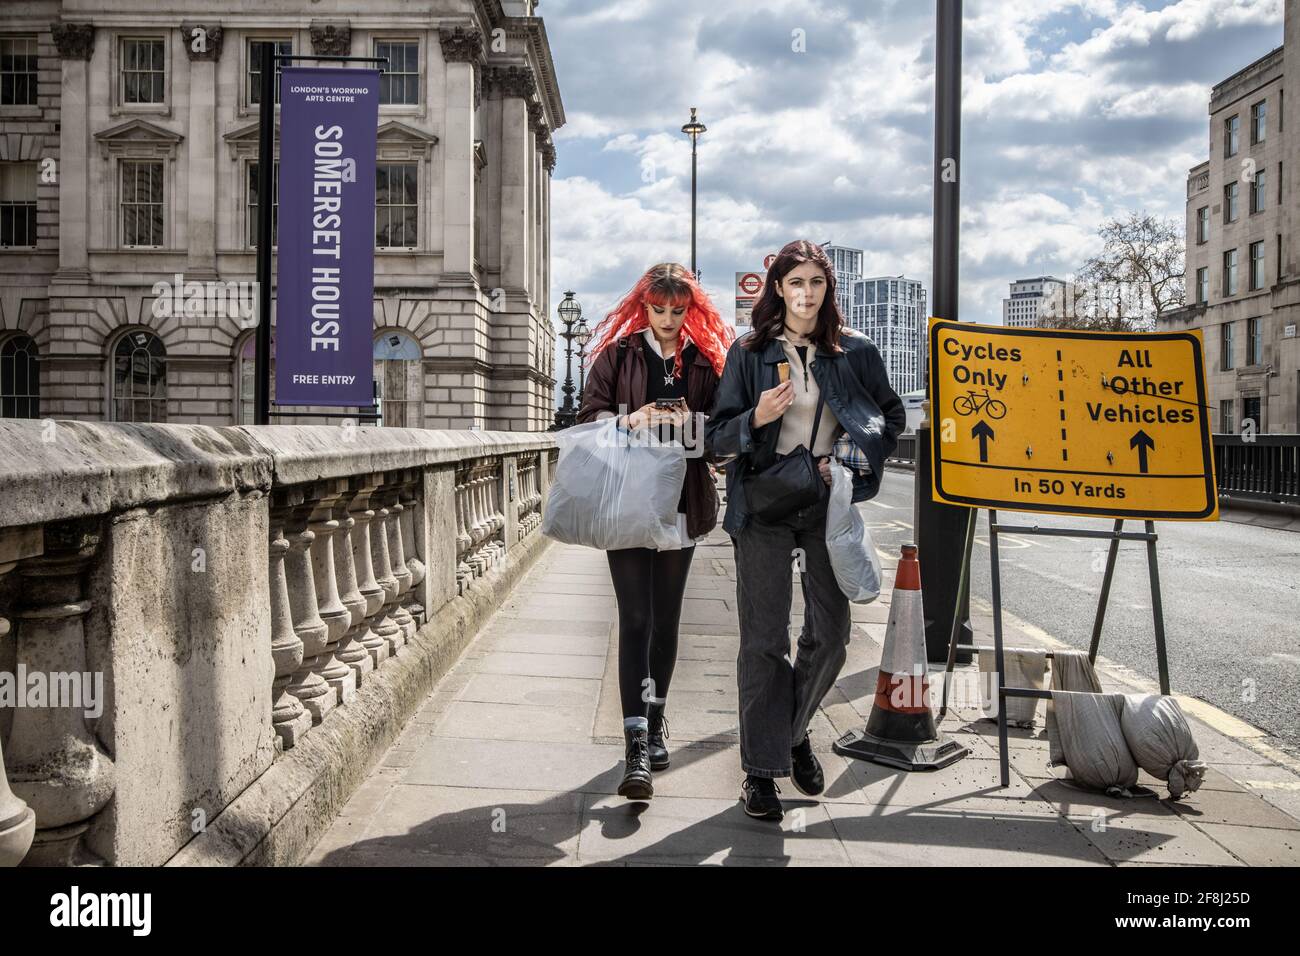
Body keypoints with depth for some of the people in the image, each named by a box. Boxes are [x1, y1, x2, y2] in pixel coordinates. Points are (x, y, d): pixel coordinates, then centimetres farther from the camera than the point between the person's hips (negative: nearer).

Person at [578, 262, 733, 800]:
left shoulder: (706, 360, 8)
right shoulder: (616, 355, 5)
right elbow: (589, 419, 1)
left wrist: (690, 423, -13)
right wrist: (630, 421, -17)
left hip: (682, 504, 2)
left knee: (666, 621, 12)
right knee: (636, 619, -9)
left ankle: (654, 724, 29)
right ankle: (637, 747, -11)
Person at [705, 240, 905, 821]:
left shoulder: (854, 352, 7)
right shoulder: (749, 353, 3)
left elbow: (894, 415, 17)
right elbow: (716, 439, 1)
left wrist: (855, 455, 0)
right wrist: (757, 417, -19)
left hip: (828, 503, 2)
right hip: (763, 501, -2)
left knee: (830, 633, 5)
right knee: (764, 638, -1)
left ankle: (794, 732, 31)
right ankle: (761, 767, 9)